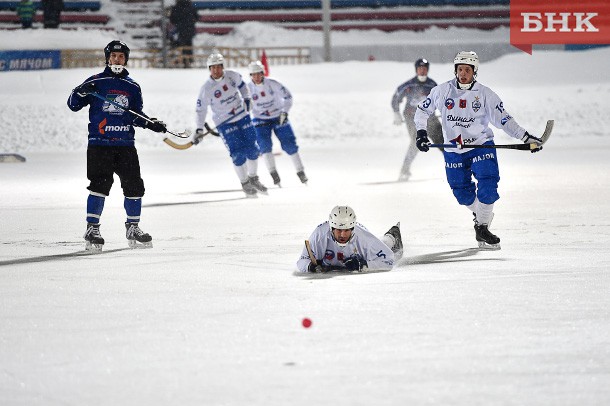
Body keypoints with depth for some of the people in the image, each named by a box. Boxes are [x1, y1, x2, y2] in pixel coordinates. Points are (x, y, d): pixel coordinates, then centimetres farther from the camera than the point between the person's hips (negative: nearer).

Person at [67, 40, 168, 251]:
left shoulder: (132, 87, 13)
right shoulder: (96, 82, 2)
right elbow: (73, 105, 2)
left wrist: (150, 123, 3)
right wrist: (82, 92, -17)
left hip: (125, 144, 4)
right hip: (99, 143, -4)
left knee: (134, 185, 2)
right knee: (100, 184, -13)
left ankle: (133, 228, 17)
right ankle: (92, 229, -5)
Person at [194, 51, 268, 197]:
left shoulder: (232, 76, -7)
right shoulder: (206, 89, -16)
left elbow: (242, 85, 15)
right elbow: (201, 110, -9)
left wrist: (247, 99, 4)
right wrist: (199, 129, -13)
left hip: (243, 117, 4)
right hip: (224, 123, -4)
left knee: (252, 149, 6)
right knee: (238, 153, -11)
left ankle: (253, 178, 26)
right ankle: (245, 184, 6)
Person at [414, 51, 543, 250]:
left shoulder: (485, 94, -6)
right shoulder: (443, 91, -4)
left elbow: (503, 119, -5)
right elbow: (422, 110, 9)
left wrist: (526, 137, -13)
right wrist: (421, 133, -3)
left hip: (481, 146, -1)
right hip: (453, 150, 1)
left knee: (488, 186, -17)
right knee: (463, 194, 5)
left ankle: (483, 228, -4)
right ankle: (480, 215, 35)